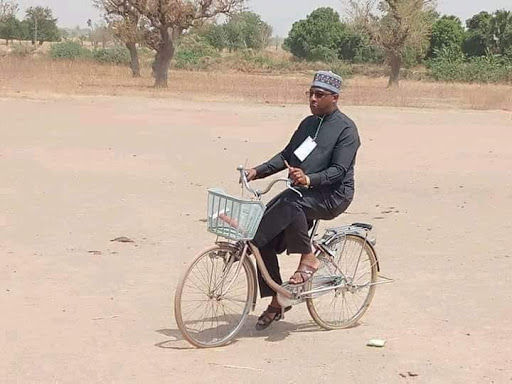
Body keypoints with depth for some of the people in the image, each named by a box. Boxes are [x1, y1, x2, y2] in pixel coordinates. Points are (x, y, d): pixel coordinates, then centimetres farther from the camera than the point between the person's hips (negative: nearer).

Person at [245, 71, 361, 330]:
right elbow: (286, 156, 19)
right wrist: (258, 171, 4)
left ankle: (308, 259, -18)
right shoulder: (308, 123, 18)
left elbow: (338, 170, -17)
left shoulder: (346, 128, -7)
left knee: (290, 203, -38)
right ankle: (276, 302, 3)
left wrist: (309, 179, -33)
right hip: (302, 194, 7)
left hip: (332, 195, -7)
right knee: (263, 238, -9)